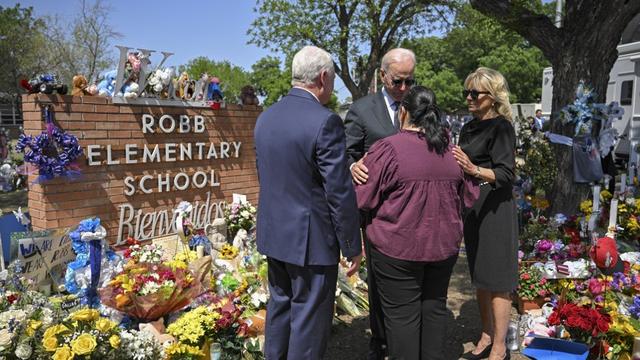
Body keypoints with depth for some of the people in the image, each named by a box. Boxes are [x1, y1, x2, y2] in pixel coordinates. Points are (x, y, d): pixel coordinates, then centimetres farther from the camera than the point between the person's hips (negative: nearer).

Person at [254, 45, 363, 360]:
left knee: (280, 306, 22)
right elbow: (340, 192, -19)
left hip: (273, 233, 8)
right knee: (309, 321, 8)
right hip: (312, 239, -7)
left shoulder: (265, 117, 4)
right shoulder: (325, 122, -20)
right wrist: (352, 246, -8)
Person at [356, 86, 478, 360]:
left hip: (398, 248, -5)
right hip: (444, 245, 5)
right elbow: (470, 197, 10)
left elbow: (363, 200, -12)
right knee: (434, 308, 21)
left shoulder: (388, 148, -15)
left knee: (402, 314, 8)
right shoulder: (452, 150, 1)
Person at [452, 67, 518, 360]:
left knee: (496, 280, 1)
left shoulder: (501, 127, -12)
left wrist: (474, 170, -35)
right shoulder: (469, 128, 11)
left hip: (495, 210, -8)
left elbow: (506, 174, -21)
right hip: (472, 208, 8)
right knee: (479, 276, 16)